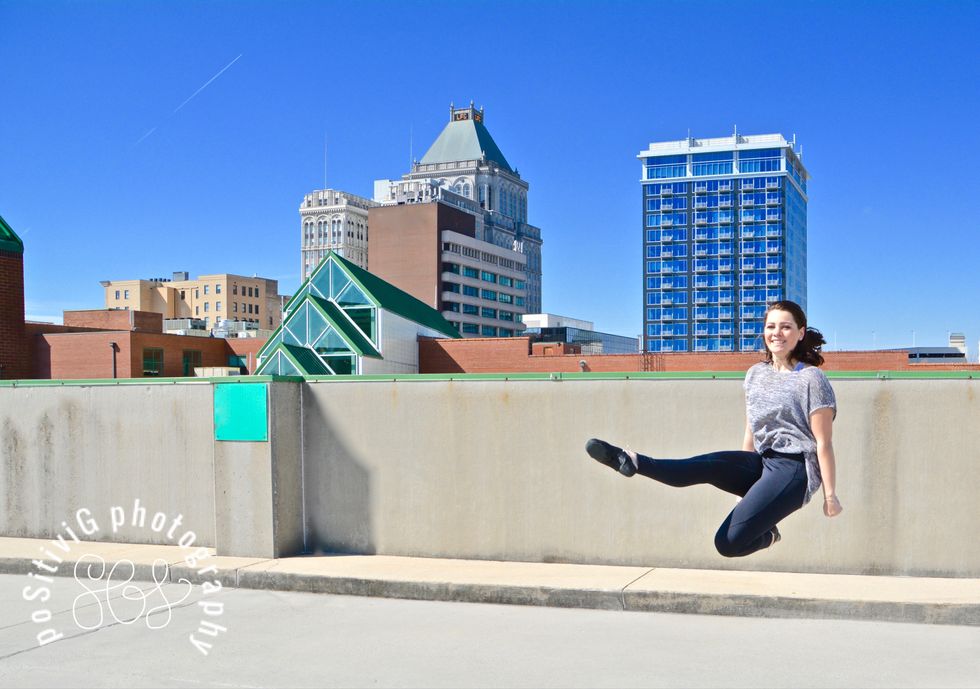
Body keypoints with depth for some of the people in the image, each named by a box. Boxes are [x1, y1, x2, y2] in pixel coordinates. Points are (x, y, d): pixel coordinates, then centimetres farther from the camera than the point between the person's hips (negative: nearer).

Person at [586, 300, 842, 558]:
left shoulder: (812, 378, -7)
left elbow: (823, 442, -8)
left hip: (793, 469, -6)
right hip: (762, 463, 7)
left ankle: (767, 535, 9)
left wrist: (830, 495, -9)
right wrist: (742, 474, 22)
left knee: (729, 543, -20)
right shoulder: (756, 374, 14)